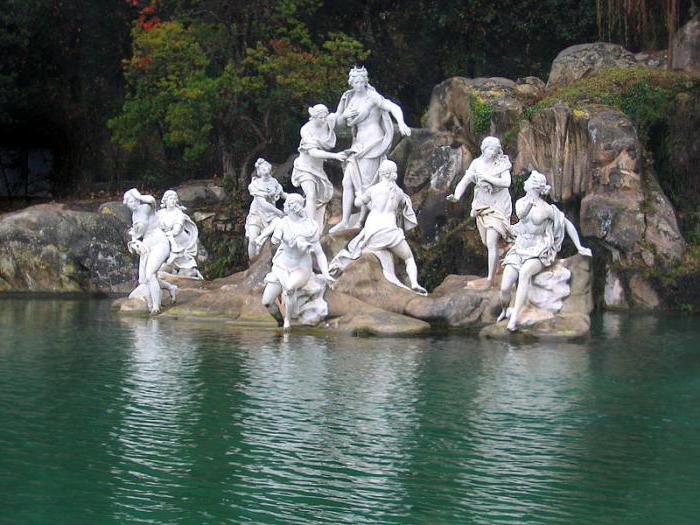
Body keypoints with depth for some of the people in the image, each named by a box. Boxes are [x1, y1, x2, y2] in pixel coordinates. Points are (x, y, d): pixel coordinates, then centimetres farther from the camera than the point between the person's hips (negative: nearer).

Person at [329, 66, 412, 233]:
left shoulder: (372, 96, -9)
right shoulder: (350, 98, 11)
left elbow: (394, 108, -18)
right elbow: (340, 121, 19)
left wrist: (401, 123, -35)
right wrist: (345, 115, -3)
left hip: (373, 143, -7)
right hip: (359, 145, 7)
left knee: (364, 185, -5)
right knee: (347, 182, 2)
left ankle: (362, 222, 4)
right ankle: (345, 221, 5)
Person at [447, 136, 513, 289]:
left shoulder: (502, 163, -10)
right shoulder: (477, 163, -2)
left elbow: (506, 183, -23)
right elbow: (464, 182, -8)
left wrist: (487, 178, -27)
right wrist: (456, 196, -26)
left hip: (498, 206, -4)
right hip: (482, 206, 4)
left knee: (492, 243, -14)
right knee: (487, 242, 16)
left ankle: (490, 280, -13)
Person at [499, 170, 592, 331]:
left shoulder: (547, 209, -7)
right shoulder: (520, 202, 5)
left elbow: (567, 224, 3)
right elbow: (521, 214, -17)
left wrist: (579, 247, 1)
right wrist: (531, 197, -18)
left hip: (539, 253, -4)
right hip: (519, 250, 4)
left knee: (524, 272, -40)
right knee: (505, 287, -17)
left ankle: (514, 317, -41)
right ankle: (504, 312, 18)